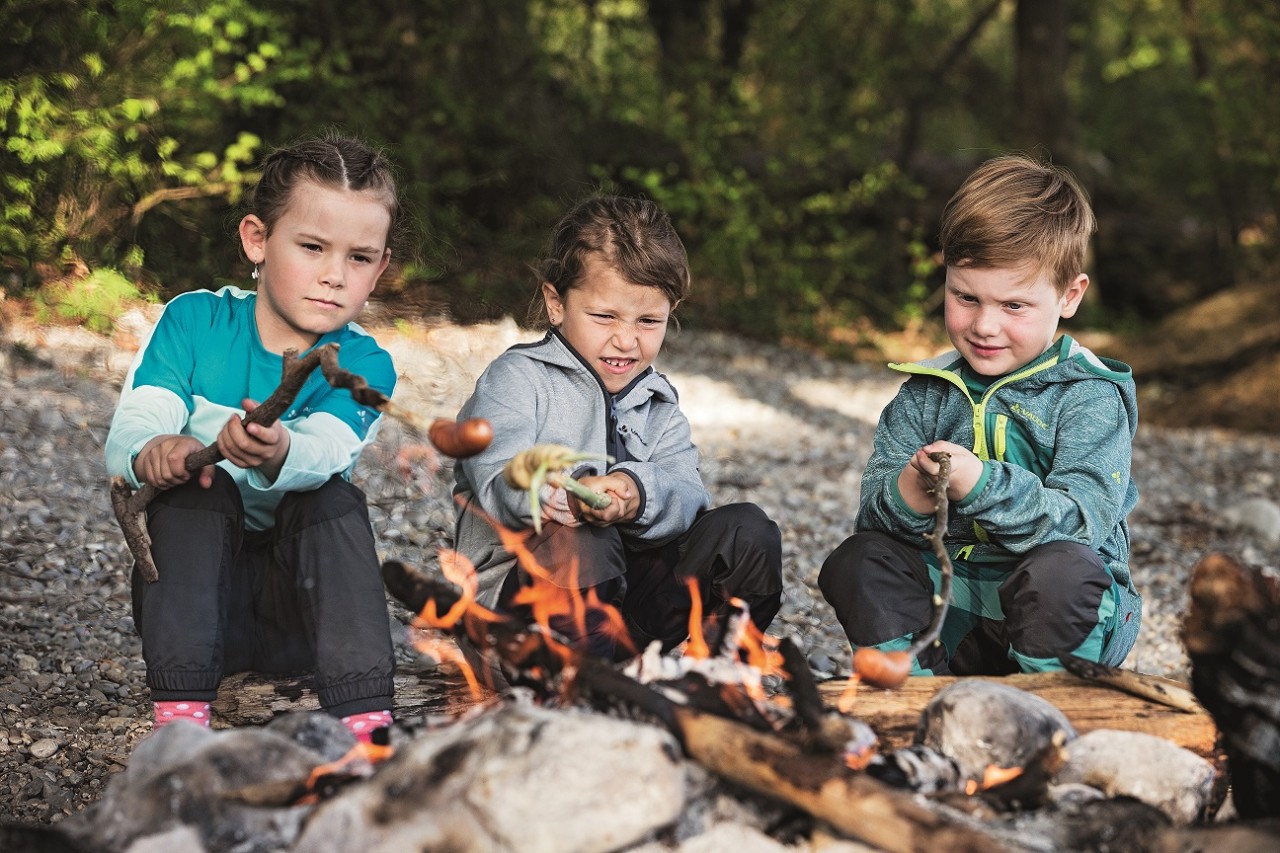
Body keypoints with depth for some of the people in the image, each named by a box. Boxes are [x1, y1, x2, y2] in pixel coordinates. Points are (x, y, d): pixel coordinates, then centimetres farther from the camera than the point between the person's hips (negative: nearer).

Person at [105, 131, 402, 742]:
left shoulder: (363, 365, -6)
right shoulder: (193, 321, -3)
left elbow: (322, 452, -28)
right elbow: (125, 436, -14)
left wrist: (277, 452, -53)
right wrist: (153, 453, -40)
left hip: (301, 590, 0)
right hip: (189, 581, 1)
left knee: (335, 501, -27)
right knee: (197, 486, -27)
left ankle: (363, 721, -35)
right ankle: (180, 712, -35)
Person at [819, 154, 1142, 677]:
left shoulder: (1090, 397, -8)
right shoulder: (925, 394, 6)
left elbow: (1084, 519, -22)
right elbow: (872, 512, -1)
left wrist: (983, 486, -36)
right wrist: (905, 498, -26)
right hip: (951, 612, 4)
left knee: (1062, 570, -35)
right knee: (857, 562, -16)